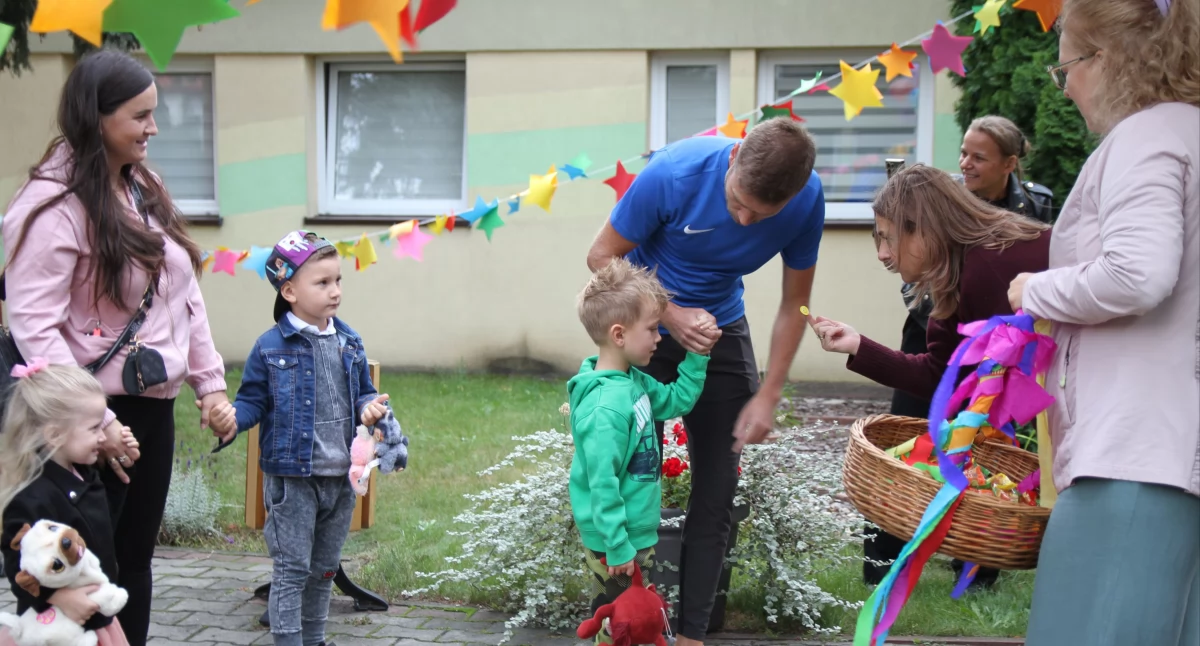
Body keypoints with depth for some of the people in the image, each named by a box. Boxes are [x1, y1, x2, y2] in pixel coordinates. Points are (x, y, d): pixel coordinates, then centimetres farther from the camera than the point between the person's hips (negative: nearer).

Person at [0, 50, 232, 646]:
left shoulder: (142, 190, 11)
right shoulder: (53, 205, -15)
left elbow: (184, 296, 16)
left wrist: (209, 381, 9)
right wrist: (94, 423, -22)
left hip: (155, 406, 8)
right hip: (98, 414, -8)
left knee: (135, 558, 16)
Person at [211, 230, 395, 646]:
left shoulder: (349, 343, 6)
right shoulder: (271, 347, -8)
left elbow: (363, 393, 15)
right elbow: (253, 401, -4)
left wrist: (371, 408, -7)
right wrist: (232, 418, -24)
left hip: (341, 478, 5)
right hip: (292, 478, -5)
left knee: (324, 570, 17)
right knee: (292, 571, -1)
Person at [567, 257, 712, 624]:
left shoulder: (634, 381, 2)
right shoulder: (606, 405, -27)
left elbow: (676, 402, 19)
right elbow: (602, 484, -26)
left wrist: (697, 357, 8)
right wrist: (617, 547, -23)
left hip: (636, 533, 9)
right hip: (617, 541, -9)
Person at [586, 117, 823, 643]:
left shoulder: (807, 200, -21)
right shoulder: (673, 173, -31)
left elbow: (794, 303, -6)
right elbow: (602, 257, -16)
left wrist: (768, 395, -10)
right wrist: (670, 316, -27)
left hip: (720, 330, 3)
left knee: (718, 489, 1)